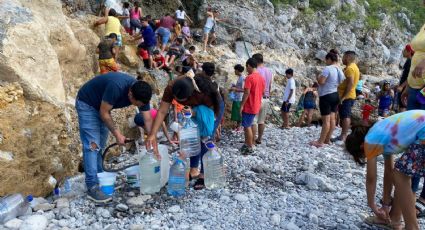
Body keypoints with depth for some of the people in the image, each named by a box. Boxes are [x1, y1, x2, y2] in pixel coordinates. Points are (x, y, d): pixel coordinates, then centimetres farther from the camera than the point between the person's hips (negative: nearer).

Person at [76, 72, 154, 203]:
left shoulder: (141, 93, -18)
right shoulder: (116, 87, -39)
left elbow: (148, 120, -13)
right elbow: (104, 113, -27)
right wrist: (117, 134, -21)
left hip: (102, 106, 7)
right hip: (87, 104, -7)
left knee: (101, 145, 10)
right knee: (92, 145, -12)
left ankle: (99, 176, 22)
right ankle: (92, 188, -11)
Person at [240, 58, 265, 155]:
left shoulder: (249, 78, -18)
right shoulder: (262, 78, 8)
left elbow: (246, 93, -20)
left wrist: (242, 105, -14)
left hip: (249, 107, -8)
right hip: (256, 107, 8)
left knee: (247, 127, 0)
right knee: (248, 126, 18)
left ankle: (250, 148, 6)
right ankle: (247, 144, 25)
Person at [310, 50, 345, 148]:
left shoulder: (328, 68, -15)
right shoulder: (340, 70, 11)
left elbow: (321, 81, -21)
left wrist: (318, 77, -1)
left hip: (326, 96, -9)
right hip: (335, 95, 9)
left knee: (326, 120, -9)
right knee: (332, 118, 10)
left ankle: (320, 141, -5)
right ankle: (327, 139, 17)